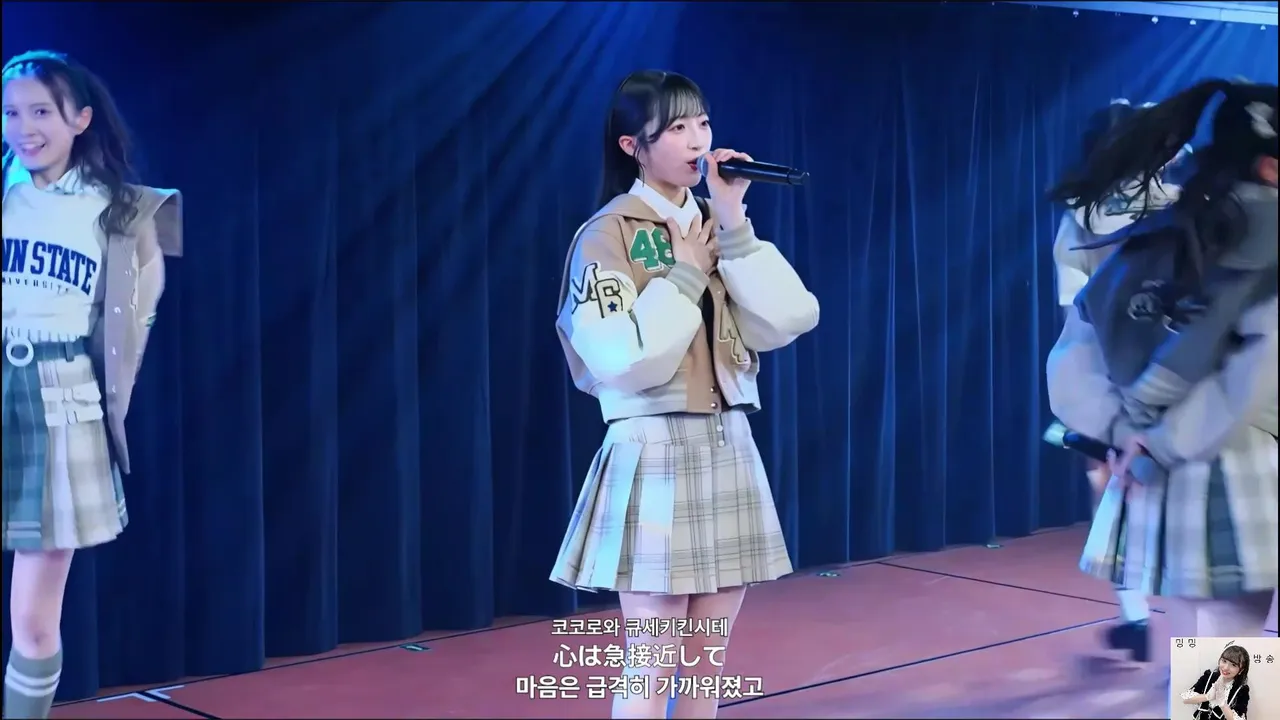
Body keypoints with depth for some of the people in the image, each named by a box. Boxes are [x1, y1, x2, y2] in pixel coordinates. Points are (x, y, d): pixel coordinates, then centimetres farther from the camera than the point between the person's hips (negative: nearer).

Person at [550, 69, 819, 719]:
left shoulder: (715, 226, 11)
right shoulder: (609, 234, -9)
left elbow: (790, 320, -3)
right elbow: (624, 361, -21)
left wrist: (734, 228, -9)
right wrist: (686, 276, -11)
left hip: (731, 449, 6)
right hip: (657, 453, -6)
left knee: (706, 666, 12)